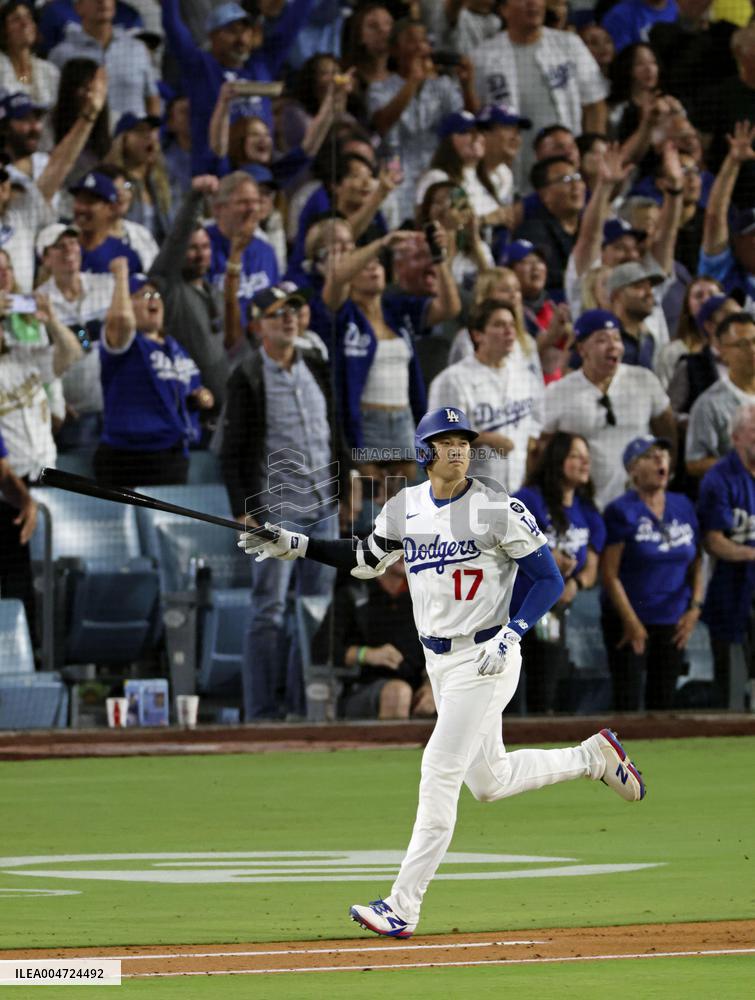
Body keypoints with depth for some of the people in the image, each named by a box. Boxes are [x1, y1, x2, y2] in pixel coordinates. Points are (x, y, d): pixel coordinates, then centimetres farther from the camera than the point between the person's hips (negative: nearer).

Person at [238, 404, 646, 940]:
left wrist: (509, 635, -22)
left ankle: (403, 907, -10)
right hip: (439, 662, 7)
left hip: (485, 660, -7)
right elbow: (366, 560, 19)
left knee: (439, 775, -12)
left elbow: (550, 579, -10)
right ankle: (593, 757, 38)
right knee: (489, 781, 16)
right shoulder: (404, 508, 4)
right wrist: (296, 545, 8)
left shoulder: (499, 510, -13)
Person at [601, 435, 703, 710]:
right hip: (630, 621, -5)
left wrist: (695, 607, 2)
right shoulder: (621, 511, -9)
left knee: (663, 703, 8)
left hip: (673, 622, 5)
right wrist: (631, 622, -12)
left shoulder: (683, 507, 8)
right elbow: (610, 574, -10)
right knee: (629, 701, -7)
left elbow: (696, 562, 14)